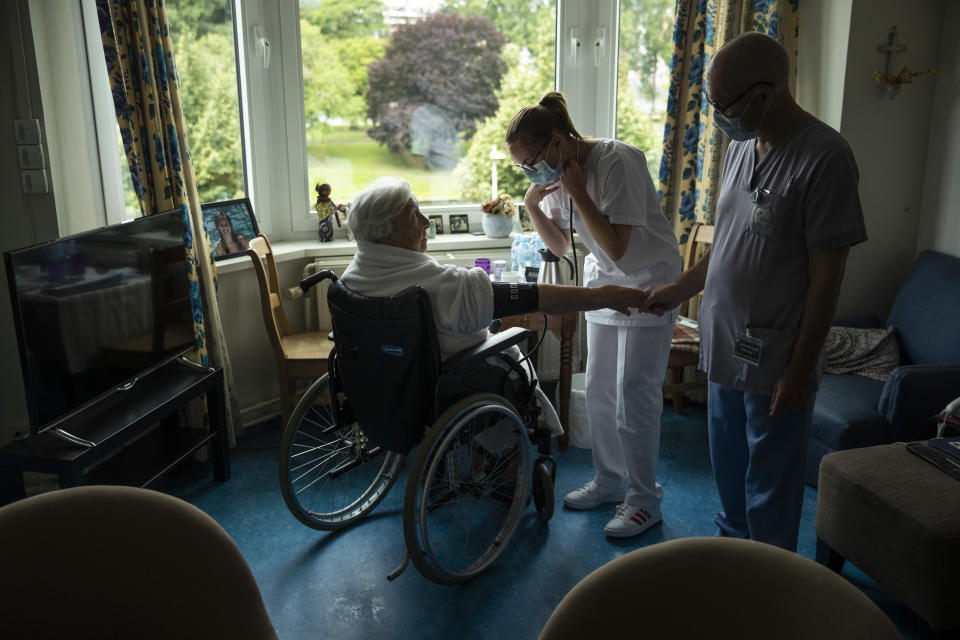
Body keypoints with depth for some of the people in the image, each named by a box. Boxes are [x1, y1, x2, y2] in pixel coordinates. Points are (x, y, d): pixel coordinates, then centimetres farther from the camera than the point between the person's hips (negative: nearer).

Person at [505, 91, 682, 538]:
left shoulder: (617, 162, -24)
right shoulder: (557, 172, -1)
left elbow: (616, 246, -27)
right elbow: (561, 247, 6)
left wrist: (577, 192, -26)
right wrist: (533, 208, -10)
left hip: (648, 286, -7)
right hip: (604, 284, 8)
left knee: (634, 396, -6)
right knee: (598, 391, 11)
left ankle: (644, 500, 9)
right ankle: (609, 480, 28)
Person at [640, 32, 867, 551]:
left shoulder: (824, 157, -19)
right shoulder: (741, 146, 6)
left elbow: (827, 274, -18)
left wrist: (801, 368, -17)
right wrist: (679, 290, 13)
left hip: (775, 360, -7)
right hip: (726, 348, 8)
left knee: (770, 488, 9)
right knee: (729, 470, 23)